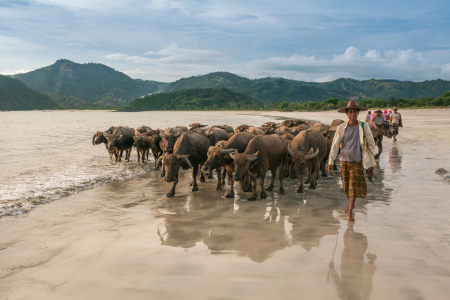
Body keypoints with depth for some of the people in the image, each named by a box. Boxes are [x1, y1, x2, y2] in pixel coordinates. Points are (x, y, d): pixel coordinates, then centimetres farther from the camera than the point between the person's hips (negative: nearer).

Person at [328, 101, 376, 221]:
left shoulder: (364, 127, -5)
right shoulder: (341, 128, -1)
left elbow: (371, 145, 2)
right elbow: (335, 145, 3)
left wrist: (370, 164, 1)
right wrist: (330, 162, 0)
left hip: (357, 162, -2)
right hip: (344, 161, 2)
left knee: (354, 186, -8)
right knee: (347, 186, 13)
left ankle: (349, 213, -7)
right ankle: (351, 204, 39)